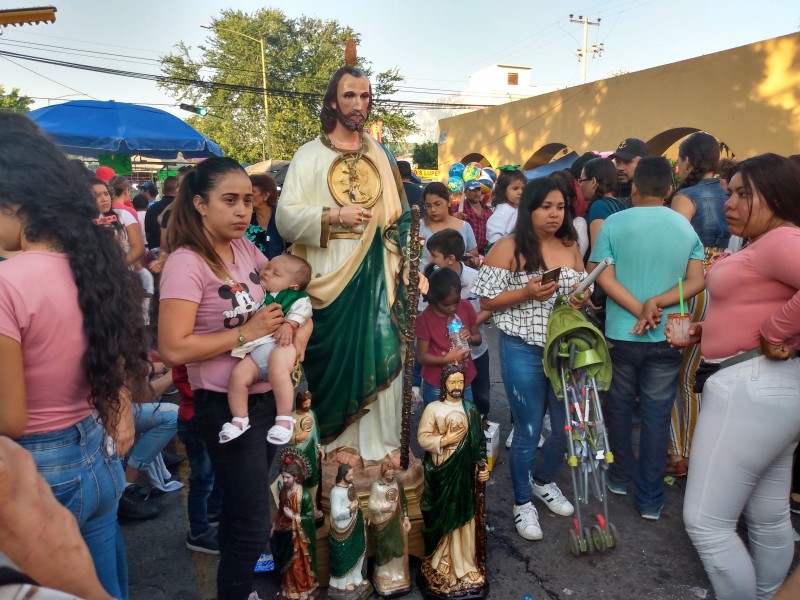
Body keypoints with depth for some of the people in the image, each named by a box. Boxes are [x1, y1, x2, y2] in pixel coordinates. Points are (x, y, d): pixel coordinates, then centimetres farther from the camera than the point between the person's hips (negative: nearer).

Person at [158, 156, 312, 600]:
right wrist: (246, 333, -22)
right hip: (226, 406, -8)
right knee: (254, 524, 0)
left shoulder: (246, 249, 2)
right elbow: (173, 348, -27)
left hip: (265, 395, 8)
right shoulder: (186, 263, -20)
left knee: (240, 504, 25)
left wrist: (301, 330, -5)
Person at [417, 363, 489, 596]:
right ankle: (442, 563, 19)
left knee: (464, 516, 8)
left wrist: (483, 466, -2)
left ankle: (464, 564, 21)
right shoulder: (432, 408, -4)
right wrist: (444, 440, -19)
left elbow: (480, 442, 7)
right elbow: (422, 438, -7)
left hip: (464, 472, 3)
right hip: (441, 472, -2)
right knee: (443, 517, 5)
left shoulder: (470, 410, 4)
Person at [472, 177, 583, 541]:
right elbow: (487, 301, -8)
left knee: (568, 426, 13)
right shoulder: (508, 248, -8)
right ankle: (522, 502, 27)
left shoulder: (570, 247, 7)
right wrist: (527, 293, -22)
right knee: (528, 431, 5)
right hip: (524, 352, -5)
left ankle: (543, 480, 42)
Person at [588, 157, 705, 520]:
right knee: (657, 415, 7)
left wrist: (640, 310, -14)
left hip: (620, 333, -1)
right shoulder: (685, 227, 1)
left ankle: (620, 477, 31)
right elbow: (695, 281, -4)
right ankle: (650, 499, 13)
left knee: (620, 407, 16)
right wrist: (656, 303, -13)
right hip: (666, 337, 1)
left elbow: (605, 278, -12)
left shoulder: (614, 223, -6)